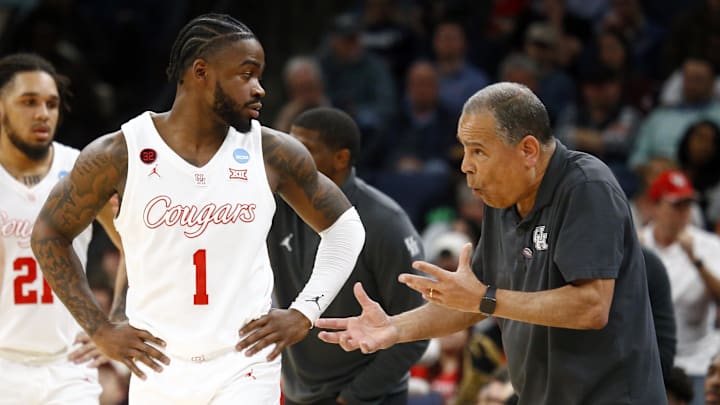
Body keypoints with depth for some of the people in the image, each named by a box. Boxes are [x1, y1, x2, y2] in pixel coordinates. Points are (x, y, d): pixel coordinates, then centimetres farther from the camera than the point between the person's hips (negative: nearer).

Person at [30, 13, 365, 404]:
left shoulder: (272, 153, -2)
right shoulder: (119, 154, -6)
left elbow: (344, 225, 11)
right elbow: (48, 233, 6)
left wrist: (305, 312, 1)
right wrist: (100, 330, 2)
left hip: (246, 372, -1)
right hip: (158, 371, 1)